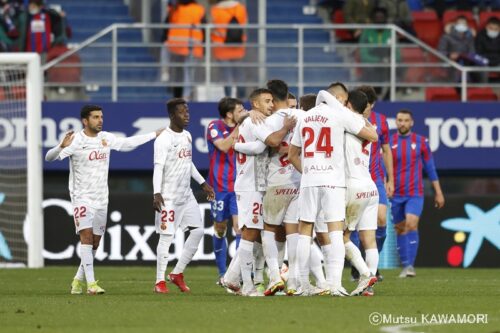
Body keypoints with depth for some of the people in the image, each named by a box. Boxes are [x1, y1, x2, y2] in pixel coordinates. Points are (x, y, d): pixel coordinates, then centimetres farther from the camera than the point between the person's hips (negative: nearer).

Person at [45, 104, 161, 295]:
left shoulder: (106, 138, 6)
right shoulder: (76, 141, -12)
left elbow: (128, 143, 21)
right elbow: (49, 157, -19)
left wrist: (155, 135, 24)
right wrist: (62, 147, -40)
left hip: (101, 198, 6)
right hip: (82, 196, -6)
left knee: (95, 243, 8)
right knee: (86, 236, -17)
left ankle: (78, 280, 21)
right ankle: (91, 283, -20)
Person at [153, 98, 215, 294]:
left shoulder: (187, 136, 13)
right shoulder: (164, 139, -13)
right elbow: (158, 167, -19)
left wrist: (202, 183, 24)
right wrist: (157, 193, -28)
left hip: (186, 195, 8)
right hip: (169, 196, -8)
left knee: (198, 230, 2)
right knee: (167, 236, -6)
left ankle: (177, 273, 12)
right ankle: (160, 281, 1)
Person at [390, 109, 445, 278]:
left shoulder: (421, 142, 2)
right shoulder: (389, 143, 2)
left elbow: (430, 168, 8)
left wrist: (438, 192, 7)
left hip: (415, 194, -2)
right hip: (396, 195, 2)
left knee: (411, 224, -19)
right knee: (400, 229, 6)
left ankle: (410, 265, -20)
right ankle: (405, 266, 15)